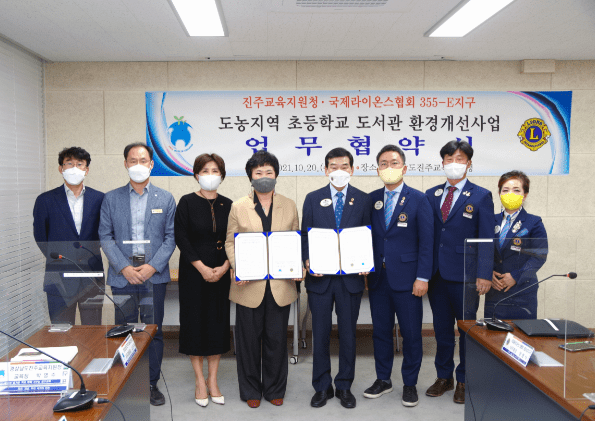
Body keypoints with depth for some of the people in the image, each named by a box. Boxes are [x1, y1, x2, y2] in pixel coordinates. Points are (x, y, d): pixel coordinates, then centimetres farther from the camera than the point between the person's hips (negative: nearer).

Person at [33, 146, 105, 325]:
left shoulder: (99, 199, 4)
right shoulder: (45, 200, 2)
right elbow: (40, 237, 8)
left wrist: (91, 255, 5)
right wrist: (56, 257, 4)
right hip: (59, 279, -1)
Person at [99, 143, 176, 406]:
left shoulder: (165, 199, 6)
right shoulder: (111, 198, 7)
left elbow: (171, 237, 3)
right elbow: (105, 236, 3)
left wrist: (152, 266, -10)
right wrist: (124, 267, -9)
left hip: (154, 275, 0)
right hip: (122, 275, 0)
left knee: (154, 330, 6)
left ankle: (152, 384, 19)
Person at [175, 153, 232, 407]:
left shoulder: (227, 205, 5)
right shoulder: (187, 203, -2)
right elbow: (181, 238, -7)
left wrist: (224, 267, -9)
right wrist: (202, 268, -14)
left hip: (221, 273, 3)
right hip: (194, 272, -2)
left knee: (218, 322, 6)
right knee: (195, 321, 3)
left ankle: (212, 381, 19)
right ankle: (200, 382, 16)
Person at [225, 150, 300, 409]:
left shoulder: (289, 206, 6)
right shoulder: (239, 207, 2)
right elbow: (230, 242, 3)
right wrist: (238, 268, -13)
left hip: (280, 285, 1)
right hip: (249, 285, -1)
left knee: (277, 339, 9)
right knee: (249, 338, 9)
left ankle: (275, 390, 28)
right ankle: (251, 391, 27)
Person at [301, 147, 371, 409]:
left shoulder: (363, 199, 4)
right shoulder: (313, 199, 5)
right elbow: (305, 235, 5)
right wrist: (308, 261, -11)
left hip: (350, 277, 0)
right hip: (320, 277, 0)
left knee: (348, 334, 9)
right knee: (320, 334, 8)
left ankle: (344, 387, 25)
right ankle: (322, 387, 24)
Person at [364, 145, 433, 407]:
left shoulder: (418, 199, -2)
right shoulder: (371, 199, 7)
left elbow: (426, 241, -5)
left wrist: (422, 277, -10)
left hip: (406, 278, -3)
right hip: (378, 277, 3)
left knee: (411, 334, 6)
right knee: (381, 331, 12)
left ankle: (410, 384, 23)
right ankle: (383, 380, 28)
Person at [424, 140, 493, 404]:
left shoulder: (480, 197, -1)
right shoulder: (431, 195, 10)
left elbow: (486, 240, -5)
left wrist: (484, 275, -13)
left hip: (464, 276, -3)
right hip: (437, 274, 4)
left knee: (467, 329, 7)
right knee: (441, 328, 13)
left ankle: (464, 381, 23)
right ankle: (444, 377, 28)